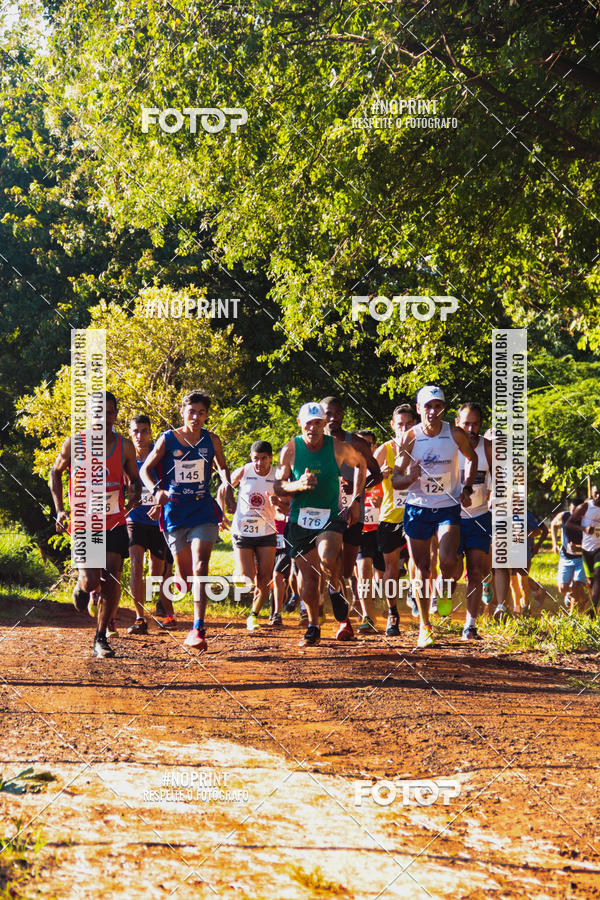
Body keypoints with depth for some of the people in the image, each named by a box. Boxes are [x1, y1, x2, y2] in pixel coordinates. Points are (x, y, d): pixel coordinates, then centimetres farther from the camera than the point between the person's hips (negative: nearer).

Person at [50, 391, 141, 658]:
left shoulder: (125, 446, 1)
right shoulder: (74, 443, -5)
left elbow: (134, 478, 14)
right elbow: (56, 473, 10)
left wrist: (135, 494, -9)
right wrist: (59, 509, 1)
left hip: (115, 523, 2)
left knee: (112, 580, -5)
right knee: (91, 580, -14)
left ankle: (101, 639, 8)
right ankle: (81, 585, 26)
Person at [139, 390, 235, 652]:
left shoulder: (211, 440, 4)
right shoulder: (168, 439, -2)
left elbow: (222, 466, 22)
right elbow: (145, 469, 2)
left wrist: (227, 486, 3)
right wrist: (155, 490, -17)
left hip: (203, 510, 0)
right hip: (174, 511, 0)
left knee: (200, 567, -17)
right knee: (184, 575, 7)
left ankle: (198, 629, -20)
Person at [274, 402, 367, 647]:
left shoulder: (339, 447, -3)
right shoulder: (291, 449, -2)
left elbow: (361, 463, 17)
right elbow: (278, 486, 3)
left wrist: (355, 498, 9)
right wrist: (299, 485, -18)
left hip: (331, 515, -2)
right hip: (300, 517, 2)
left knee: (327, 557, -30)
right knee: (307, 574, 3)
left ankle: (335, 590, 1)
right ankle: (313, 627, 20)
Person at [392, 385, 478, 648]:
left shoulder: (455, 435, -6)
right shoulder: (410, 438, -8)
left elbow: (471, 457, 15)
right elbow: (395, 480, -5)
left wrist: (467, 488, 4)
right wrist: (411, 478, -27)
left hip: (448, 507, 0)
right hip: (418, 508, 0)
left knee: (448, 561, -20)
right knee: (421, 568, 4)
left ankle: (446, 592, 16)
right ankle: (424, 627, 18)